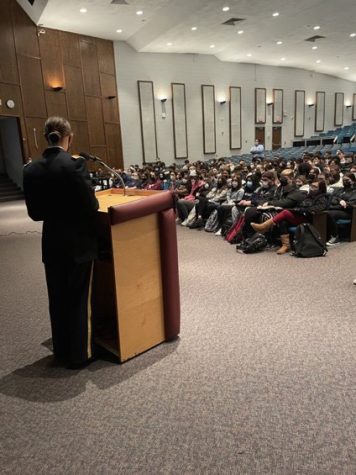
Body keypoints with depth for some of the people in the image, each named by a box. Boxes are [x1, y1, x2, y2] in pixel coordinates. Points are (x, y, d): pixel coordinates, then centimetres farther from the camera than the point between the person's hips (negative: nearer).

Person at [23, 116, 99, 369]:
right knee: (79, 300, 9)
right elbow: (91, 206, -18)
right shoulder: (75, 164, -17)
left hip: (52, 244, 5)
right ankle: (79, 355, 22)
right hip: (79, 244, -5)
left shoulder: (31, 170, 0)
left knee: (57, 299, 17)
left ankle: (62, 352, 33)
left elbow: (35, 212, 3)